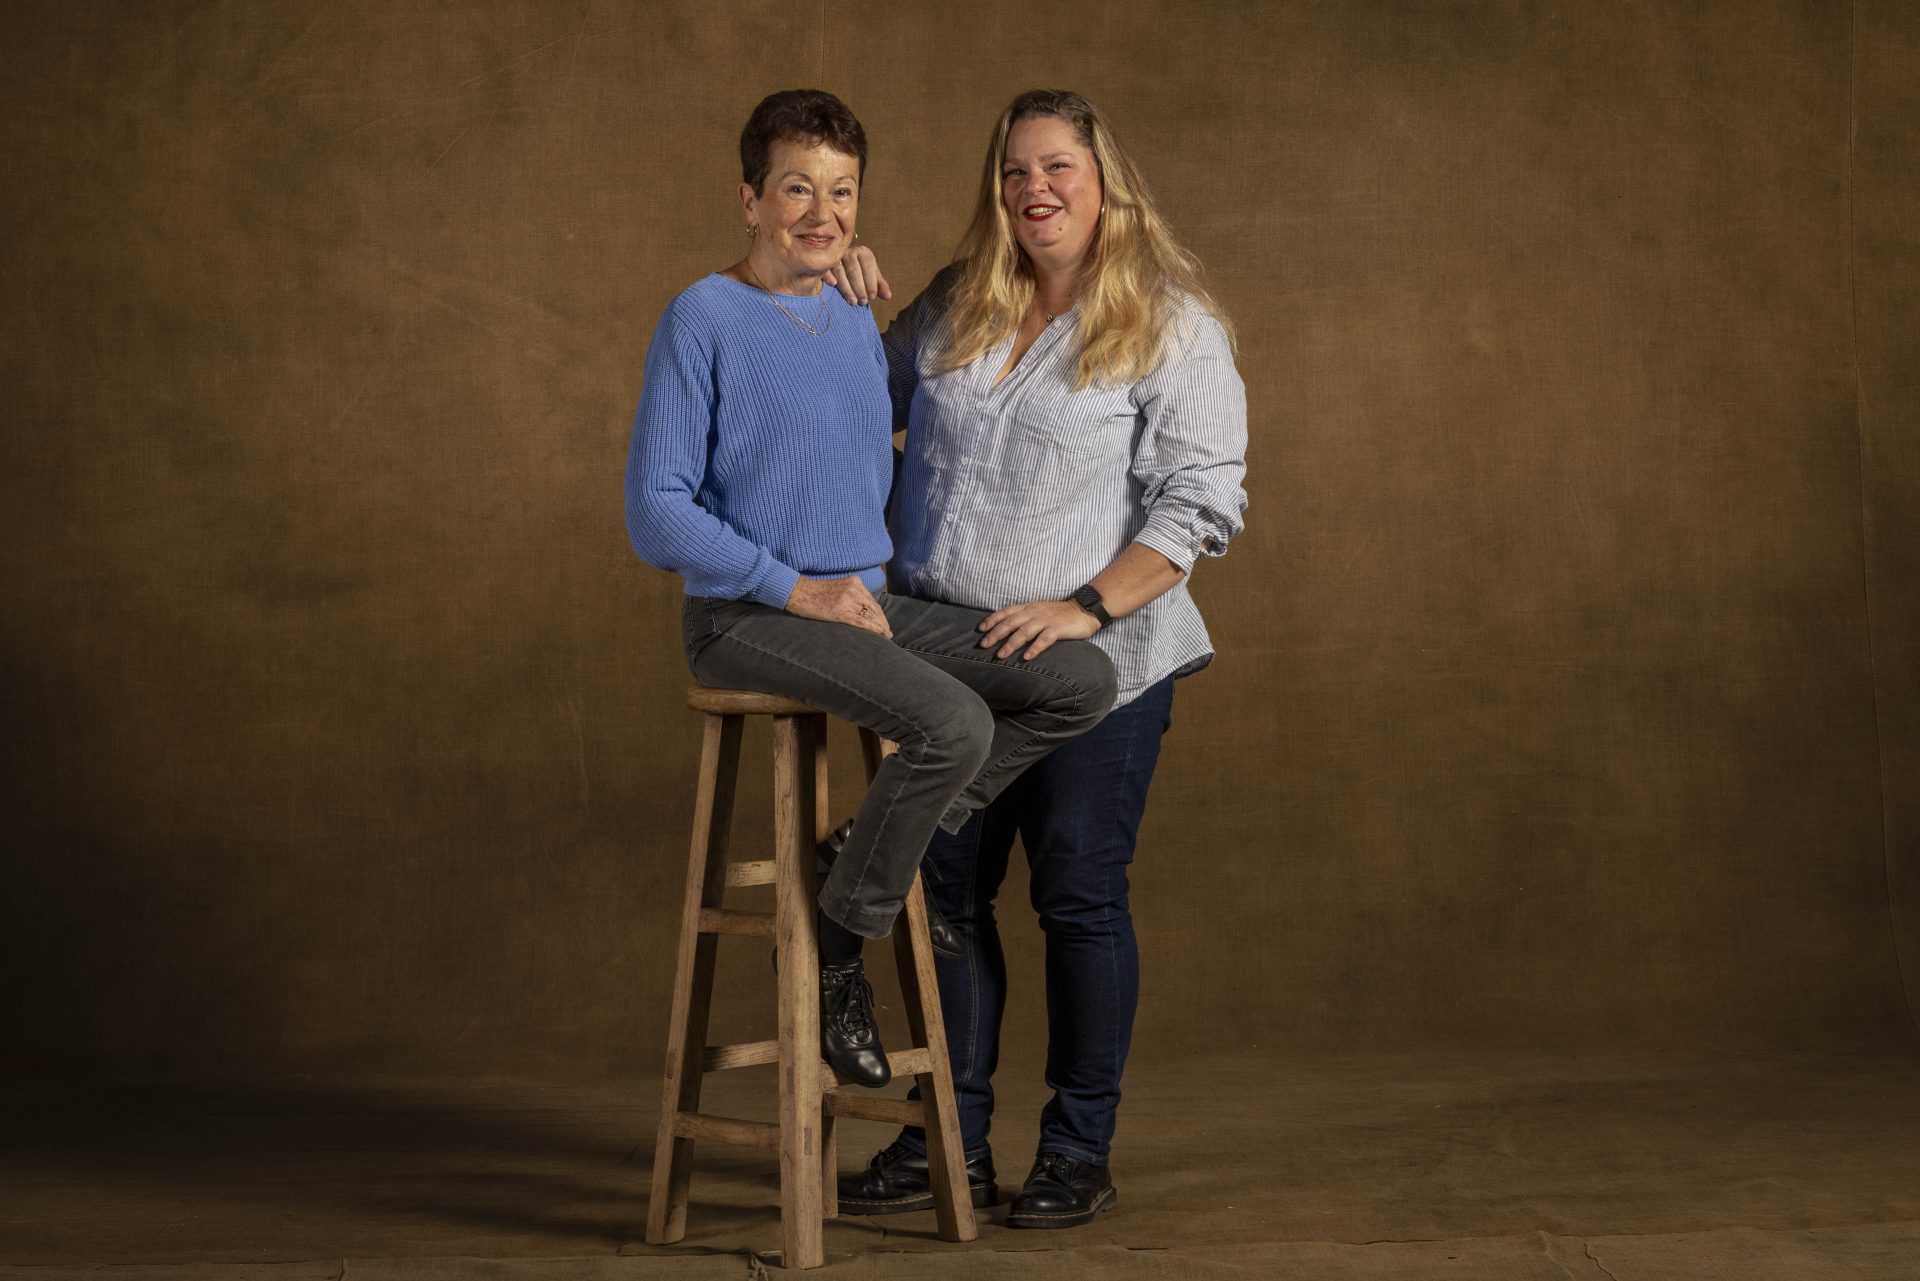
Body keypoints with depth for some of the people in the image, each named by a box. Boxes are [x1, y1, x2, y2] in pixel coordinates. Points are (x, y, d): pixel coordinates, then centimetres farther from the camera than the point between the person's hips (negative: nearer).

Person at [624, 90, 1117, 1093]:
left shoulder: (856, 322, 14)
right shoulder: (704, 319, -7)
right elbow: (657, 511, -10)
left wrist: (866, 584, 12)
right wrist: (796, 589, -16)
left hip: (865, 605, 7)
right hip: (744, 620, -7)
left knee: (1083, 680, -10)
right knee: (955, 723, -30)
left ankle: (884, 839, 3)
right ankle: (838, 945, -8)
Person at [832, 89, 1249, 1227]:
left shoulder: (1173, 327, -4)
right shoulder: (951, 310, 11)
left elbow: (1201, 502, -10)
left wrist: (1088, 605, -19)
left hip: (1091, 664, -5)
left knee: (1080, 898, 1)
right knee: (948, 889, 9)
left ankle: (1080, 1154, 13)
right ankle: (952, 1143, 20)